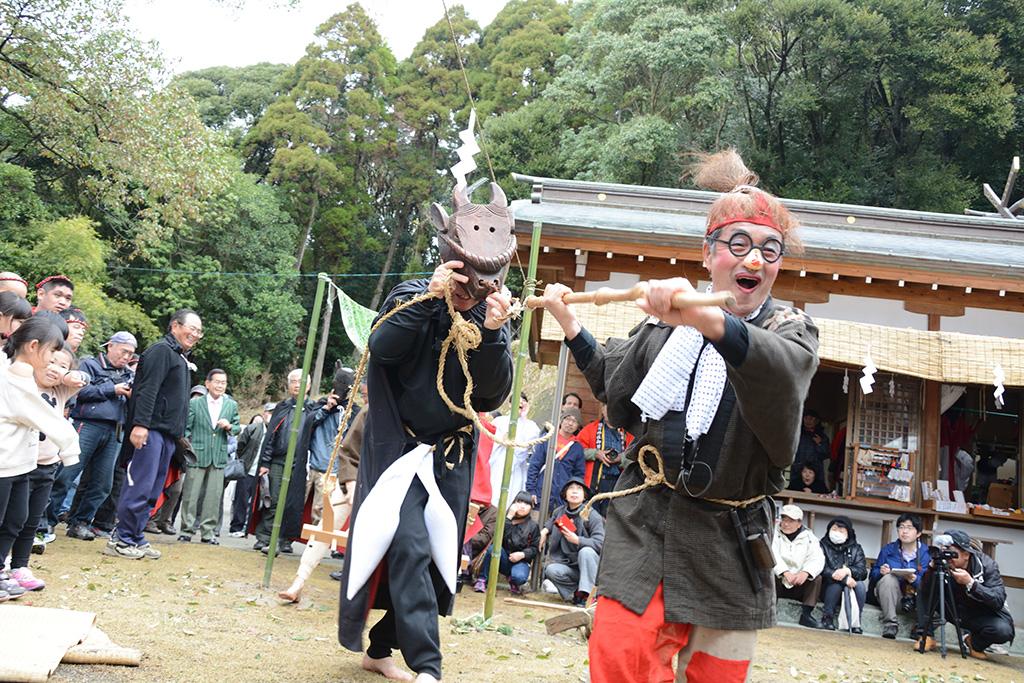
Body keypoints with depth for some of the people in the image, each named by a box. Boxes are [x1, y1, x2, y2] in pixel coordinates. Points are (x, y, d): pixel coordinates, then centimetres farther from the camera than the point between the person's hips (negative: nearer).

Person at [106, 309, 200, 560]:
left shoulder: (182, 358, 23)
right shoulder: (161, 350, -7)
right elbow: (147, 390, -18)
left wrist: (179, 434, 22)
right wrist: (140, 424, -26)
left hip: (168, 434, 10)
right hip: (151, 430, -10)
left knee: (152, 490, 10)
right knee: (140, 485, -9)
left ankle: (135, 538, 16)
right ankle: (120, 539, -2)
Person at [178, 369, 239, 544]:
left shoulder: (232, 405, 10)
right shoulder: (194, 403, 2)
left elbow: (237, 428, 14)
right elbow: (186, 428, 3)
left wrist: (229, 426, -8)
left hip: (219, 457, 2)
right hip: (197, 456, -2)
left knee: (214, 497, 2)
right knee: (190, 495, 1)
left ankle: (208, 532, 10)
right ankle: (187, 530, 10)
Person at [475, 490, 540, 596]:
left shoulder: (533, 526, 3)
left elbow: (534, 548, 2)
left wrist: (522, 554, -17)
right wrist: (509, 517, -21)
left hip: (520, 561, -1)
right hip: (503, 560, 1)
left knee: (519, 577, -35)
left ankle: (513, 583, 6)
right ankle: (482, 580, -15)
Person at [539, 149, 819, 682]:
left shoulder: (791, 330, -2)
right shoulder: (665, 323, 6)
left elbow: (782, 370, -30)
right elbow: (616, 388, 24)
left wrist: (711, 320, -48)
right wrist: (570, 325, 19)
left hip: (727, 546, -1)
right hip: (642, 526, 2)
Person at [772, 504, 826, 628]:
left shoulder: (809, 537, 4)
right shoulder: (774, 533, -3)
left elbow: (818, 559, -11)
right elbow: (772, 554, -21)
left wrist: (805, 572, -33)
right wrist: (785, 572, -37)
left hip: (798, 585, 2)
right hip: (777, 582, -2)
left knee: (817, 578, -21)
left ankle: (806, 614, -16)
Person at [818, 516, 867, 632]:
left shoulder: (856, 549, 9)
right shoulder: (823, 546, 1)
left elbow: (862, 572, -6)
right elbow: (822, 569, -15)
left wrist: (847, 571, -27)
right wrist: (844, 579, -28)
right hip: (829, 589, -2)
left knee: (860, 585, -26)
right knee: (837, 583, -32)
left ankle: (856, 622, -23)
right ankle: (827, 618, -21)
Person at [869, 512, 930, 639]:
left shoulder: (926, 553, -3)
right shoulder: (888, 549, 4)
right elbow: (873, 573, 4)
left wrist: (915, 580, -34)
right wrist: (881, 572, -19)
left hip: (913, 598, -1)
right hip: (888, 597, 2)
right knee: (888, 578, -32)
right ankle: (889, 625, -32)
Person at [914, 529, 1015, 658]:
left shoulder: (986, 564, -20)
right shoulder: (944, 564, -15)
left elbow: (999, 601, -28)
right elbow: (924, 592, -23)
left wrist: (970, 583, -39)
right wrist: (932, 567, -37)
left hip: (983, 614, -1)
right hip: (956, 612, 1)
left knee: (1003, 630, -33)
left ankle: (976, 644, 2)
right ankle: (926, 636, -12)